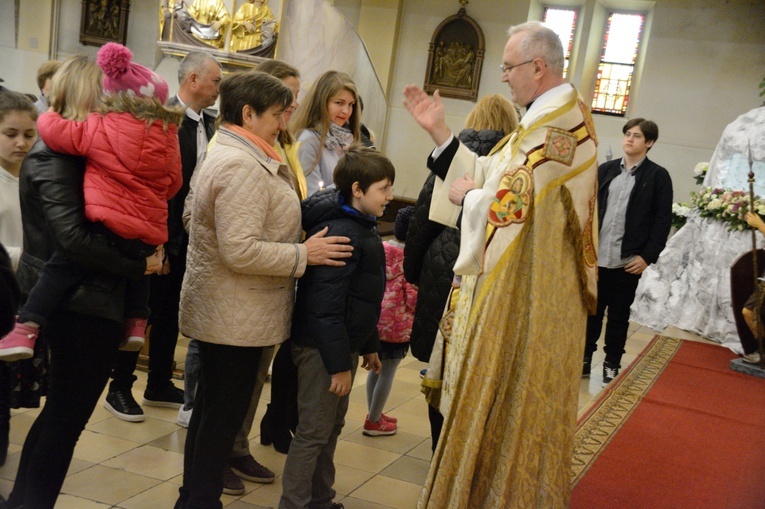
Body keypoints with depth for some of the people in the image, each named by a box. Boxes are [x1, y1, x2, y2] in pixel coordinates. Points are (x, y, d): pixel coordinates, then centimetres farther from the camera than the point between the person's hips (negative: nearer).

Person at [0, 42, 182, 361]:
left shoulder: (102, 128, -3)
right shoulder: (168, 135, 8)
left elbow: (55, 132, -2)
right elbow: (173, 183, 17)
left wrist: (47, 116, 21)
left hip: (108, 225, -5)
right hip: (150, 233, 5)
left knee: (58, 270, 3)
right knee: (137, 268, 35)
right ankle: (136, 324, 27)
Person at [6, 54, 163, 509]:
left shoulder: (71, 150, 12)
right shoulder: (56, 156, -17)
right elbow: (74, 238, -24)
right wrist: (139, 265, -18)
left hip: (76, 300, 10)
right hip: (82, 304, -10)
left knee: (61, 412, 21)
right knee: (66, 416, 3)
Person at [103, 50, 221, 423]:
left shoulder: (209, 125, 6)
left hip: (192, 238, 7)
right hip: (165, 237, -7)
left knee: (170, 313, 17)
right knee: (143, 311, 5)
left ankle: (159, 385, 30)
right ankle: (119, 389, 20)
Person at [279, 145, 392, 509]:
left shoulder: (362, 229, 11)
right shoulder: (340, 234, -22)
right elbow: (325, 307, -26)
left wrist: (369, 346, 21)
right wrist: (339, 364, -23)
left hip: (343, 345, 10)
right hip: (322, 351, -10)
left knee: (332, 427, 20)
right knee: (313, 433, 0)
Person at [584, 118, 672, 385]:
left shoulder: (658, 176, -1)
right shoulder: (605, 170, 8)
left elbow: (663, 221, -4)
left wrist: (647, 256, -10)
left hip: (628, 260, -3)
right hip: (596, 256, 3)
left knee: (618, 315, 9)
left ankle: (612, 365, 22)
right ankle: (584, 359, 21)